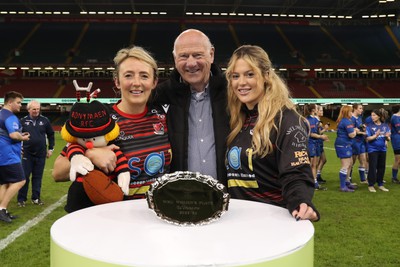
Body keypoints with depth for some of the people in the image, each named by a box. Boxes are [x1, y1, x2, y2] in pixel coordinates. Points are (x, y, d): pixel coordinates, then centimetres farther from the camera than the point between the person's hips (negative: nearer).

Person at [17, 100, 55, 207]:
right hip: (27, 154, -1)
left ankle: (36, 198, 17)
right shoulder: (23, 121, 0)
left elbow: (51, 135, 10)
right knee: (24, 176, 0)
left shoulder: (45, 120, 2)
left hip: (41, 154, 1)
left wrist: (51, 149, 8)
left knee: (38, 177, 8)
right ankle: (21, 199, 8)